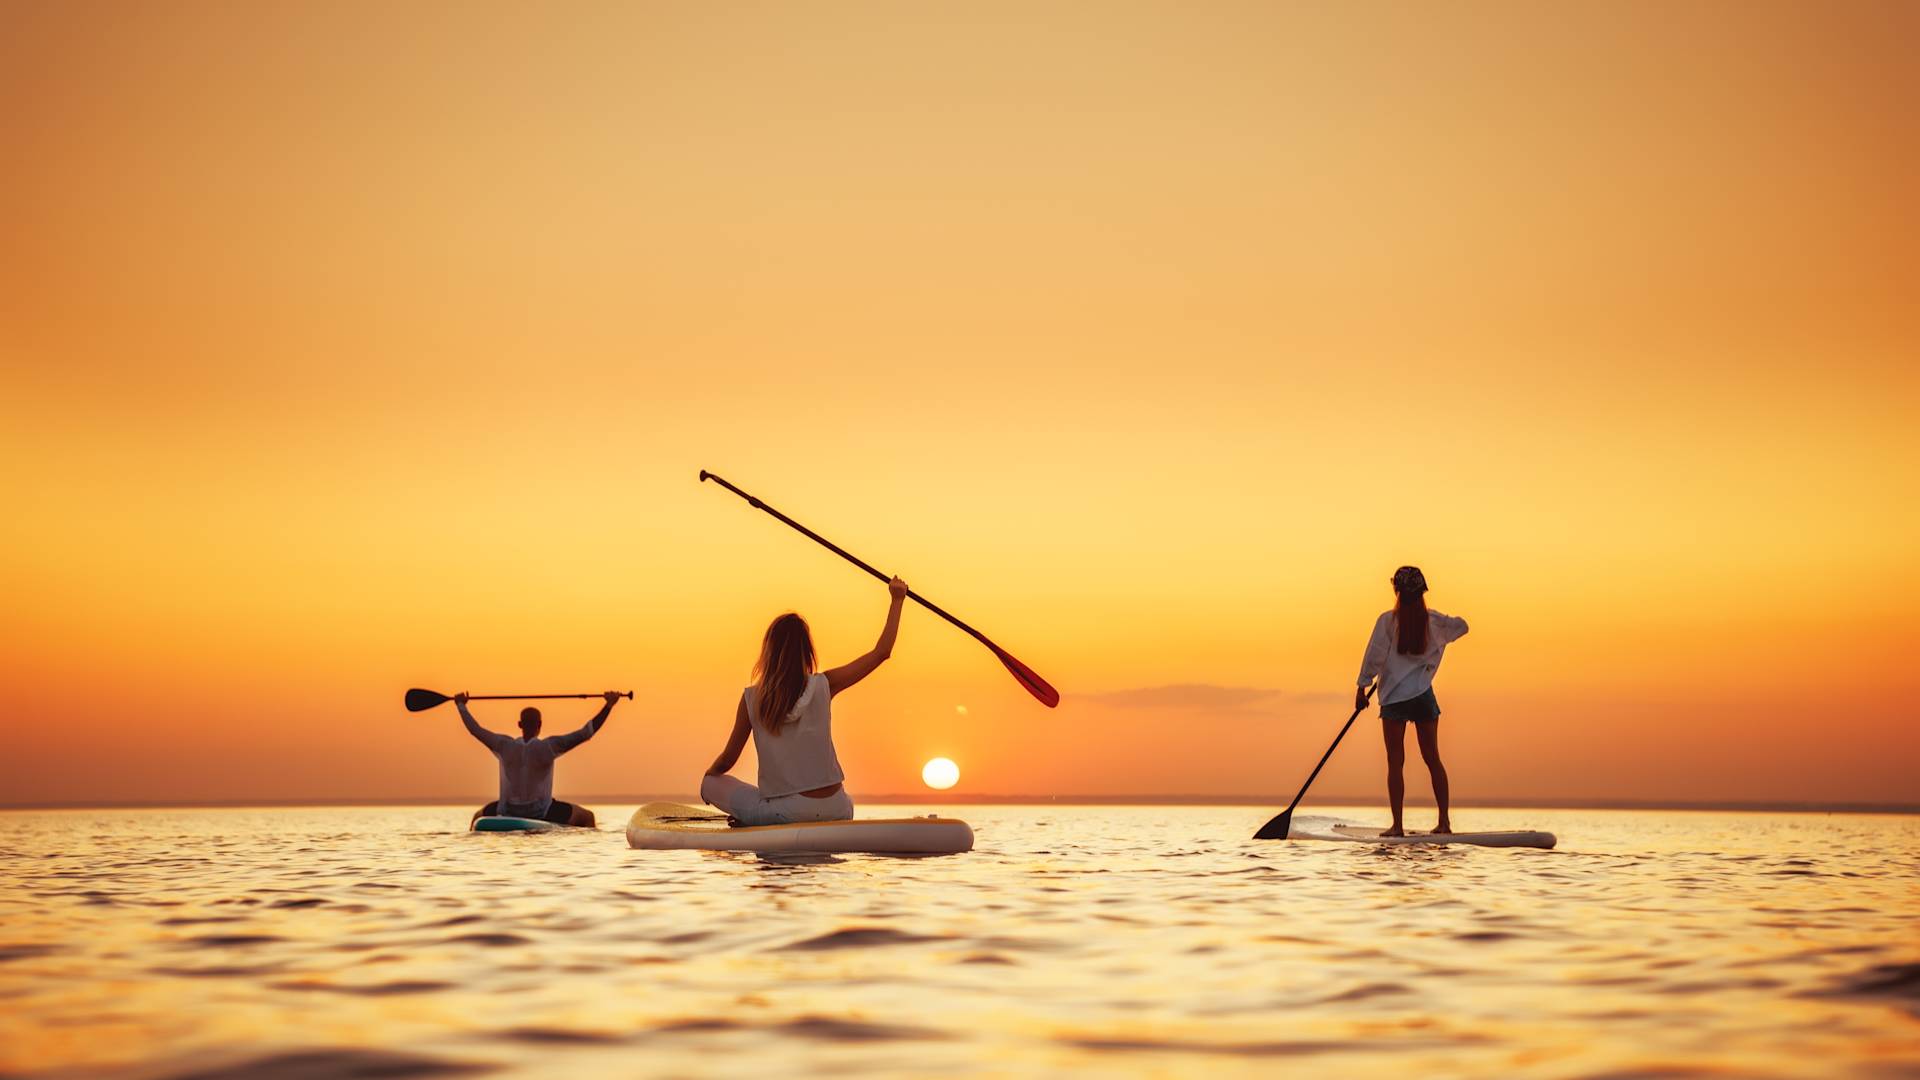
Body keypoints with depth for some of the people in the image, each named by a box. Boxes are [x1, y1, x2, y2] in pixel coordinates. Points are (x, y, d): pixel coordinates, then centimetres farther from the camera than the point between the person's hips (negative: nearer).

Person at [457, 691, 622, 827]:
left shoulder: (504, 745, -8)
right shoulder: (549, 746, -16)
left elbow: (475, 729, 5)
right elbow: (586, 733, -16)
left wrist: (461, 704, 21)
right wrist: (609, 705, -13)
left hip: (508, 810, 3)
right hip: (540, 811, -3)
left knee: (478, 816, 32)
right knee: (586, 817, 10)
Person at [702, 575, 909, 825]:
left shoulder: (752, 698, -5)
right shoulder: (824, 685, -4)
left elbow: (727, 760, 6)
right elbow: (882, 652, 2)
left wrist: (708, 776, 28)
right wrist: (897, 600, 12)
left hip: (783, 812, -2)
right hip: (834, 811, 2)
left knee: (711, 783, 18)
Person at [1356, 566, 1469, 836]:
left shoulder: (1387, 620, -8)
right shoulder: (1434, 621, 2)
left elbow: (1374, 655, -9)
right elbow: (1462, 626, 20)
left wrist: (1362, 687, -1)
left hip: (1394, 697, -3)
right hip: (1424, 695, 3)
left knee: (1395, 762, 0)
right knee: (1432, 758, 12)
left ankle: (1397, 825, -2)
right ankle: (1444, 821, 11)